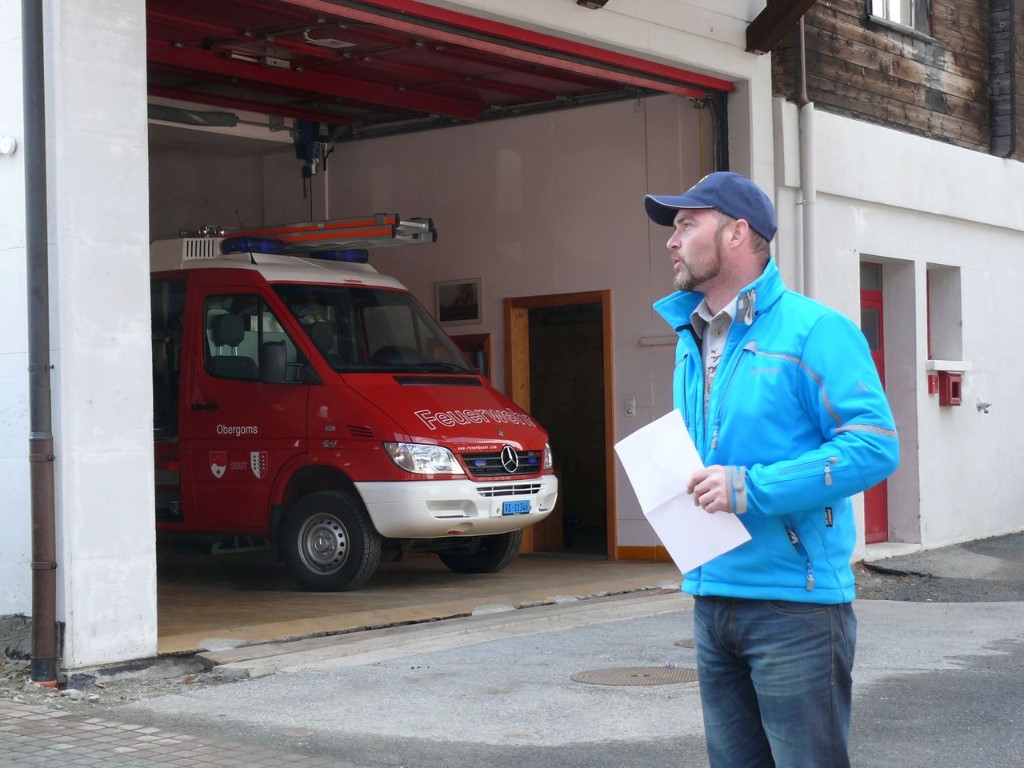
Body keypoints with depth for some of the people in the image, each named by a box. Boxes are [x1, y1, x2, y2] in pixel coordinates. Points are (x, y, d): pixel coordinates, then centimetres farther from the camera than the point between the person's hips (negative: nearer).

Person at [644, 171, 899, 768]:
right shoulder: (690, 339, 15)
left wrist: (751, 488, -22)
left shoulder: (812, 329, -10)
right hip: (712, 599, 8)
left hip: (794, 603, -8)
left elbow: (875, 445, -18)